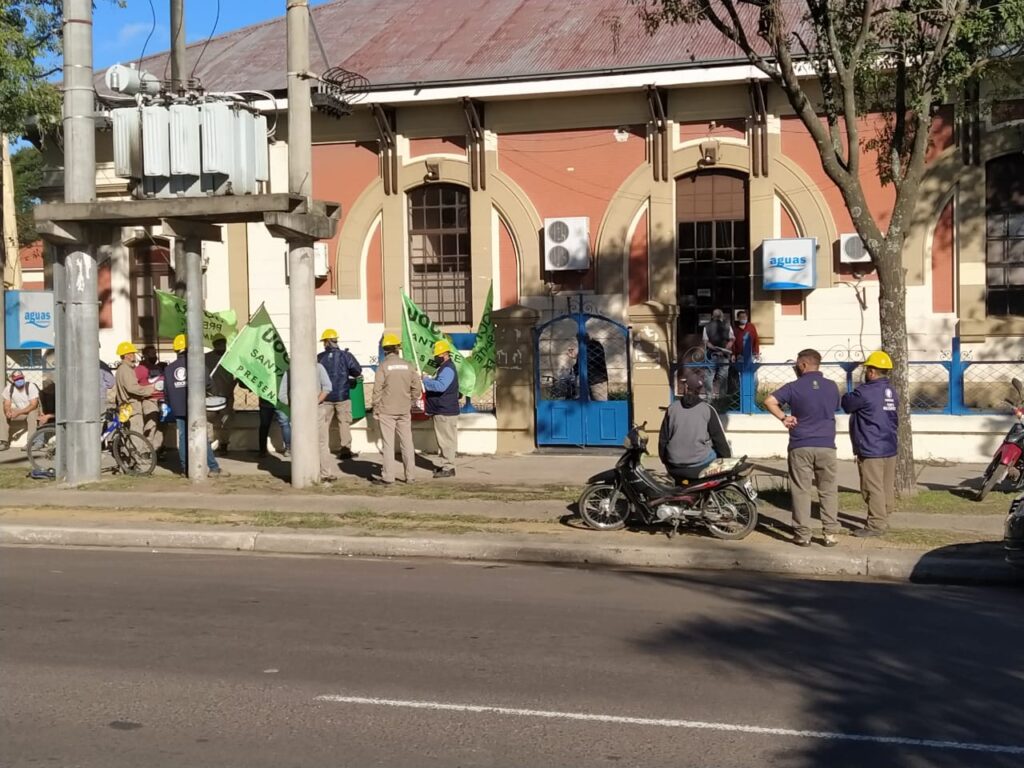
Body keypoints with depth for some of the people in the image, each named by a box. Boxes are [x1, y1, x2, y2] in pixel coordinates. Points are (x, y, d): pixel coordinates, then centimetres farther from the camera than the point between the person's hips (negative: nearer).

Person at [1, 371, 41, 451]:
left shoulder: (31, 386, -20)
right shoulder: (9, 388, -7)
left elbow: (33, 405, -25)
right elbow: (7, 405, -4)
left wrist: (18, 412, -35)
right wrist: (8, 411, -30)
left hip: (31, 410, -5)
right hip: (18, 411, 5)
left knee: (32, 414, -37)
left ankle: (30, 443, -36)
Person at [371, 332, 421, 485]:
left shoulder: (383, 366, -9)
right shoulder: (408, 365, 2)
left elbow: (377, 390, -10)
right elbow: (416, 388, 5)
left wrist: (375, 409, -2)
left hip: (386, 411, -4)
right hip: (404, 411, 4)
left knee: (388, 444, -1)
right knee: (407, 442, 9)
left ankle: (388, 477, 0)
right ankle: (410, 475, 12)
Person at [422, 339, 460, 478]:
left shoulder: (448, 369, -16)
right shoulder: (443, 368, 19)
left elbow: (440, 386, -31)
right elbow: (437, 385, 25)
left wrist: (426, 380, -21)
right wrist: (428, 379, 8)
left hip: (445, 412, -11)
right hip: (439, 411, 11)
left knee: (446, 440, -7)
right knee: (443, 440, 15)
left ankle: (448, 468, -5)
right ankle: (446, 465, 22)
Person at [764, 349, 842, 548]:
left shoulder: (794, 387, -5)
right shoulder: (832, 387, 5)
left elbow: (769, 401, -15)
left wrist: (783, 417, -6)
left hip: (800, 447, -2)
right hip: (826, 446, 2)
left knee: (801, 491, 4)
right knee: (828, 491, 8)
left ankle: (803, 534, 5)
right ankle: (830, 533, 7)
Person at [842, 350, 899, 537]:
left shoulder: (865, 392, -17)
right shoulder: (891, 392, 10)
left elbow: (847, 404, -4)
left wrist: (849, 395, 13)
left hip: (871, 450, -9)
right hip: (890, 447, 9)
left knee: (873, 487, -5)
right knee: (887, 487, 12)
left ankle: (876, 524, -3)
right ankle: (883, 519, 19)